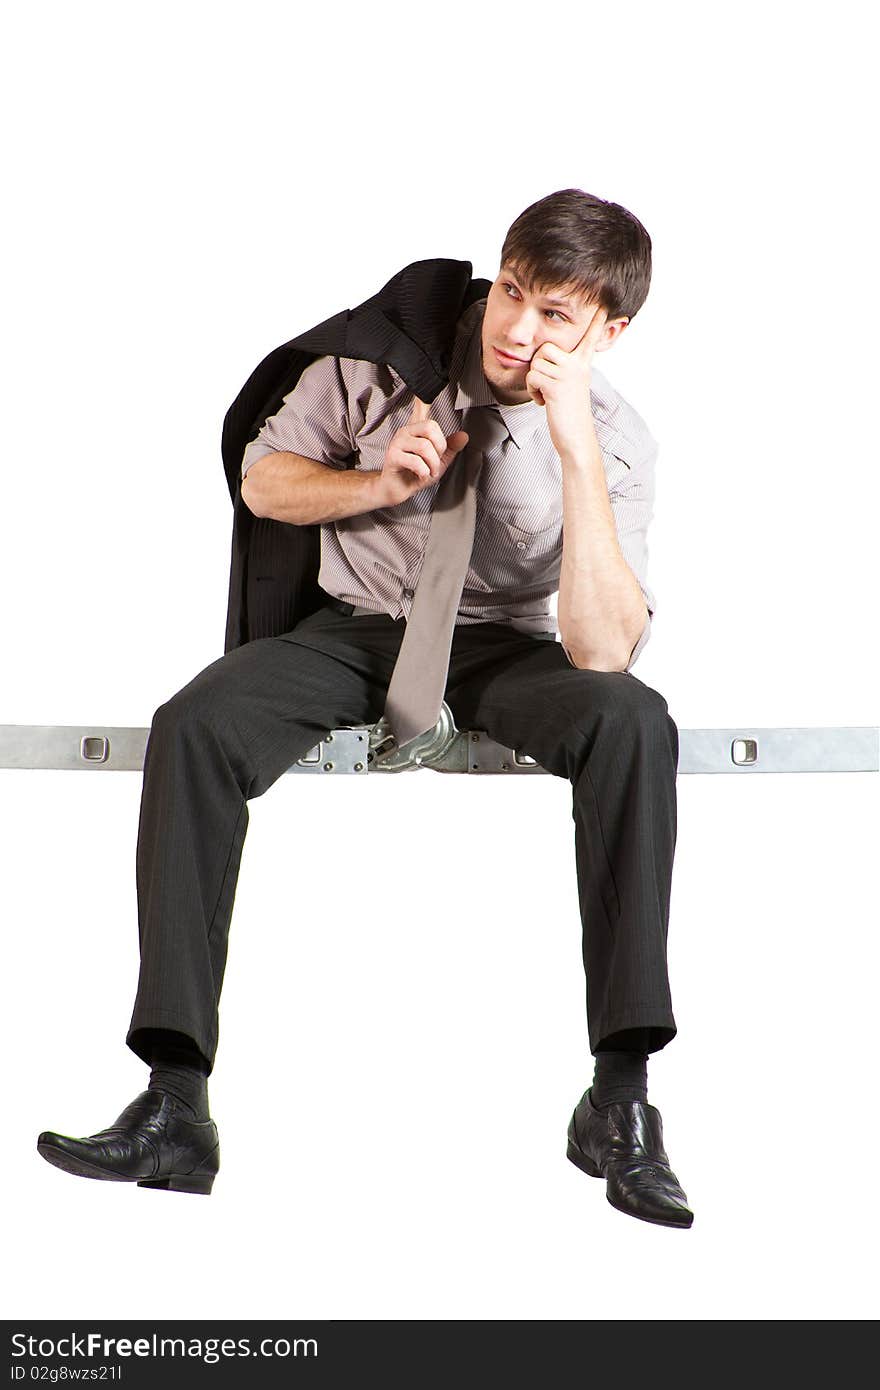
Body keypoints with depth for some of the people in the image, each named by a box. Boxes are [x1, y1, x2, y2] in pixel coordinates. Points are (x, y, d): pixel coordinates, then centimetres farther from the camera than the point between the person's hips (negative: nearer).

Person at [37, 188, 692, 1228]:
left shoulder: (617, 442, -10)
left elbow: (601, 652, -24)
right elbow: (263, 478, 7)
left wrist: (575, 451, -30)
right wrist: (378, 484, -14)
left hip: (498, 651, -1)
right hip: (352, 632, 1)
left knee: (632, 722, -34)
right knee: (194, 725, -30)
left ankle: (620, 1099, -32)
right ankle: (175, 1104, -32)